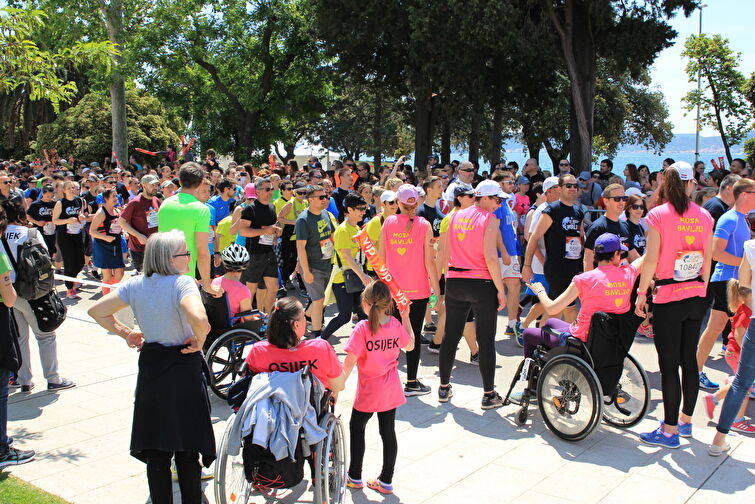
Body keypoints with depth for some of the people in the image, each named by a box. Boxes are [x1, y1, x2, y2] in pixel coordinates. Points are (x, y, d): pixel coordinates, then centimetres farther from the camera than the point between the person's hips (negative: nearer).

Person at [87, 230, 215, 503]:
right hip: (183, 370, -5)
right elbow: (199, 319, -35)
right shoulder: (182, 282, -17)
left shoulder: (135, 284, 2)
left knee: (156, 451, 14)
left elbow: (96, 311, 7)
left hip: (150, 367, 5)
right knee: (187, 450, 7)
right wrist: (199, 341, -16)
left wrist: (126, 333, 13)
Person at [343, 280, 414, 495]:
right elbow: (410, 345, 13)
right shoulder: (396, 325, -5)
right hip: (391, 390, 5)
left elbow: (350, 361, -20)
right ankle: (386, 481, 21)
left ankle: (355, 477, 25)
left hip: (368, 391, -4)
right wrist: (406, 318, 19)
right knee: (388, 432, 12)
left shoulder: (362, 328, -20)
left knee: (356, 428, 15)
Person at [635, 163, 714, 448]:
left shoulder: (658, 215, -10)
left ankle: (670, 431, 6)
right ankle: (686, 420, 28)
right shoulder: (704, 216, 3)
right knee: (689, 359, 15)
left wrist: (641, 293, -3)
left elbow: (651, 258, -12)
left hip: (668, 298, -5)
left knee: (668, 364, 0)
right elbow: (708, 259, 8)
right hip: (697, 297, 5)